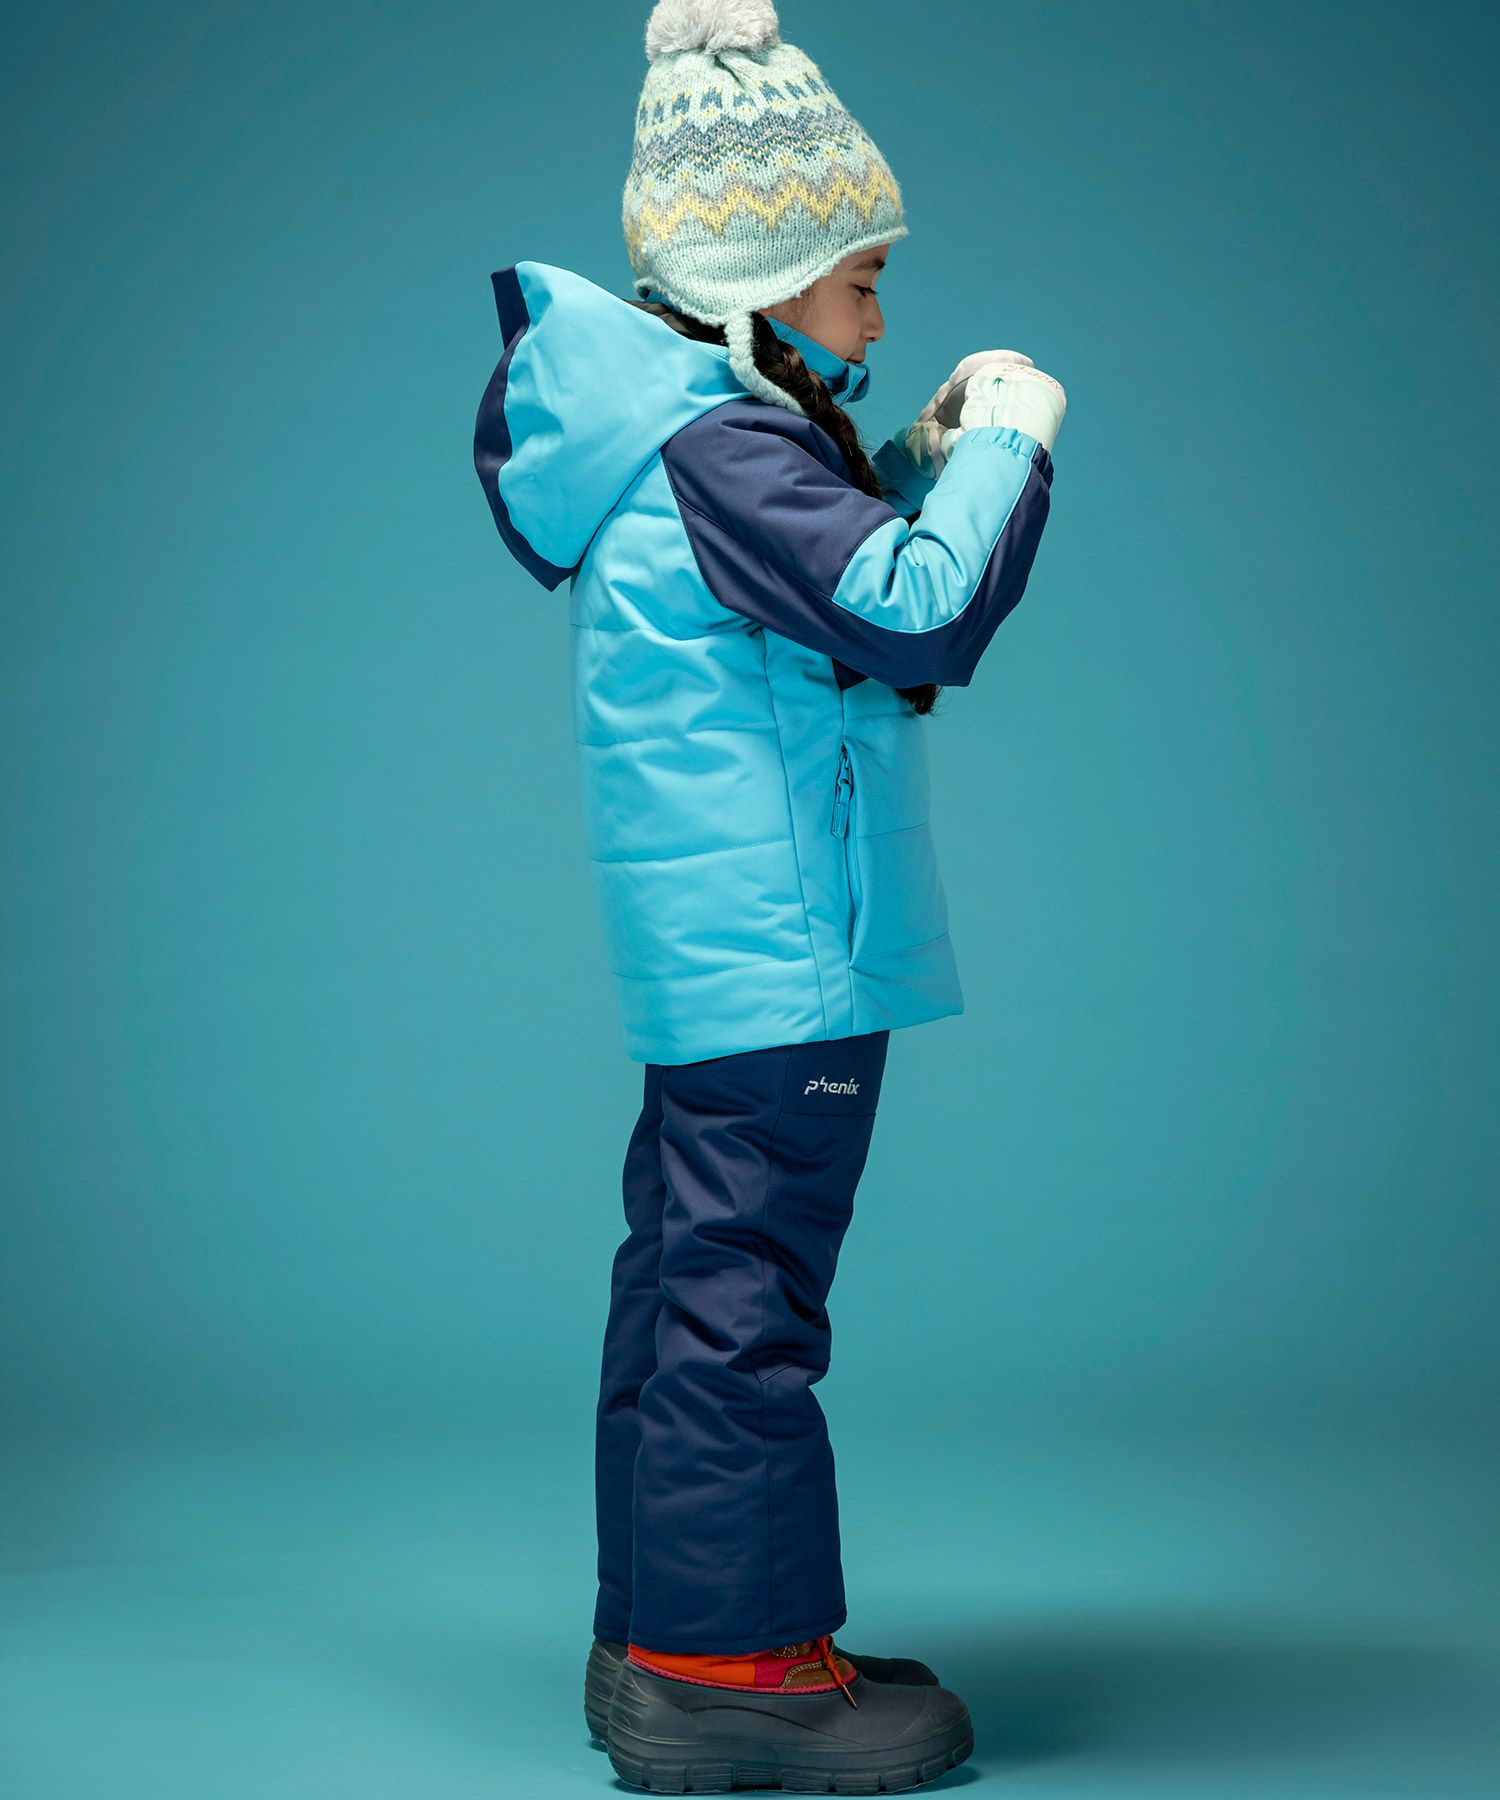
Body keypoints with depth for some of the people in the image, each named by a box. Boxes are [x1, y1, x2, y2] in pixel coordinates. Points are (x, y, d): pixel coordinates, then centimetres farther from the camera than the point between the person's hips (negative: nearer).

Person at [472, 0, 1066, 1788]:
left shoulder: (686, 434, 14)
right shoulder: (722, 444, -18)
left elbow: (837, 582, 26)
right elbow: (925, 616, -26)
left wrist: (916, 465, 14)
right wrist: (1011, 445, -13)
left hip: (710, 962, 11)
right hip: (778, 963, -11)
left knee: (690, 1276, 15)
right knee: (742, 1290, -5)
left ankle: (659, 1637, 24)